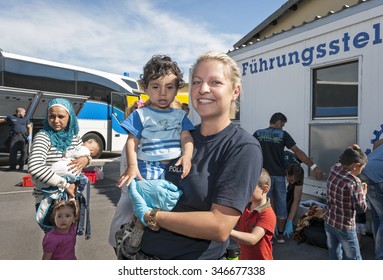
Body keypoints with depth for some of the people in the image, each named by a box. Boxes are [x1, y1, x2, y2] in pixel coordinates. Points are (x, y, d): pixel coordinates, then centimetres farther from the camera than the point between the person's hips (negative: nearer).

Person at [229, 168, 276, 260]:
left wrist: (227, 231, -44)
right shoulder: (244, 207, -1)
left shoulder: (267, 214, -25)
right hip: (243, 258, 7)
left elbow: (253, 239, -34)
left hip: (260, 259, -7)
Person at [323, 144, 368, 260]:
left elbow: (341, 163, 19)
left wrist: (351, 151, 8)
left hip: (328, 220, 7)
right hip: (344, 226, -6)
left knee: (334, 254, 22)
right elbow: (361, 208, -17)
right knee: (353, 258, 14)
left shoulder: (334, 169, -7)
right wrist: (363, 193, -1)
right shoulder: (355, 182, -26)